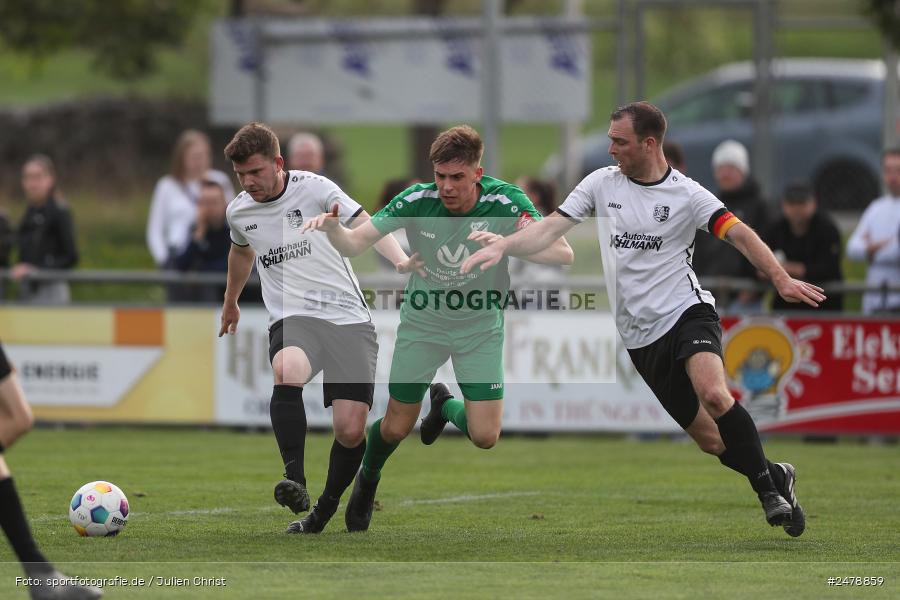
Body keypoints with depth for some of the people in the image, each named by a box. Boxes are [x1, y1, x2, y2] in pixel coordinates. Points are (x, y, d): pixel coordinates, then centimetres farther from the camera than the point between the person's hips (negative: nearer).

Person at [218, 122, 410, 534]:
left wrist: (400, 260, -33)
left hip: (348, 317, -2)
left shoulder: (313, 189, -3)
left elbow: (364, 224, -14)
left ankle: (324, 512, 16)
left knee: (351, 430, -9)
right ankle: (294, 479, -36)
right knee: (287, 372, -37)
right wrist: (230, 303, 50)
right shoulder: (238, 212, 11)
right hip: (292, 317, 2)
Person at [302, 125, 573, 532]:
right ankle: (366, 483, 40)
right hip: (422, 322, 0)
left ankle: (445, 406, 29)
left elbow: (562, 253, -31)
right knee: (396, 428, 6)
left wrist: (508, 243, -49)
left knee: (485, 437, -7)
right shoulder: (417, 201, -20)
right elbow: (354, 245, -17)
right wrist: (332, 227, -41)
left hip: (480, 326, 0)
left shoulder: (505, 202, -23)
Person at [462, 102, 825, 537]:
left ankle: (767, 487, -18)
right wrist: (501, 247, -14)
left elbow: (740, 235, -9)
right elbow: (552, 228, 2)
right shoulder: (601, 184, 5)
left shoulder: (686, 194, -4)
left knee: (714, 395, -32)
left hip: (686, 311, -3)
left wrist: (781, 279, -23)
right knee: (709, 439, 1)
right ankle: (775, 476, 24)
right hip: (641, 336, 4)